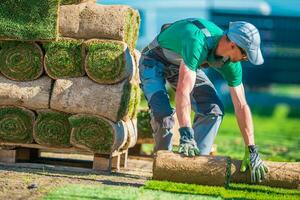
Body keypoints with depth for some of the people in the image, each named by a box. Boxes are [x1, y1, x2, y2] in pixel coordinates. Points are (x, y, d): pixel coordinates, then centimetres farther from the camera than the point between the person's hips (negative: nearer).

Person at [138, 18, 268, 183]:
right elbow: (183, 91, -47)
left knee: (214, 109, -11)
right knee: (163, 112, -28)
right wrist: (186, 135, -53)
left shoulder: (230, 63, -18)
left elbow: (241, 107, -13)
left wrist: (252, 151, -16)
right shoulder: (198, 42, -42)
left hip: (183, 64, 7)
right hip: (155, 60, -6)